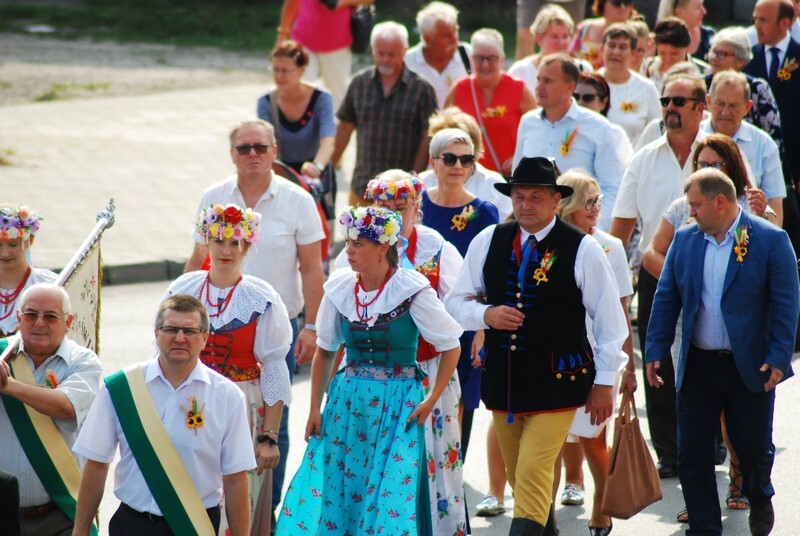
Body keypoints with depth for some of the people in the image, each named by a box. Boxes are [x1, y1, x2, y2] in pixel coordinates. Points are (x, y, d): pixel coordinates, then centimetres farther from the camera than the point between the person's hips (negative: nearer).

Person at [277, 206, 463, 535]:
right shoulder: (339, 288, 2)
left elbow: (451, 347, -3)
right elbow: (324, 352, 11)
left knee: (392, 493, -6)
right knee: (334, 487, 2)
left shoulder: (412, 292, -10)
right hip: (347, 400, 4)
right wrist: (315, 409, 7)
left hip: (397, 405, -4)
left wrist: (431, 401, -8)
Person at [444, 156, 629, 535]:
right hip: (502, 377, 5)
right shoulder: (488, 242, 3)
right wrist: (486, 314, -12)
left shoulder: (582, 250, -7)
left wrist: (604, 382, -2)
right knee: (518, 476, 14)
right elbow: (456, 303, 10)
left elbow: (609, 320, -2)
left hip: (556, 382, -5)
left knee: (533, 476, -14)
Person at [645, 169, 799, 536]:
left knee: (754, 447, 9)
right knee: (692, 453, 2)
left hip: (750, 367, -3)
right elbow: (666, 300, 9)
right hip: (697, 365, 3)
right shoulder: (685, 240, 5)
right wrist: (655, 351, 2)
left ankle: (759, 499, 40)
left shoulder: (770, 240, -7)